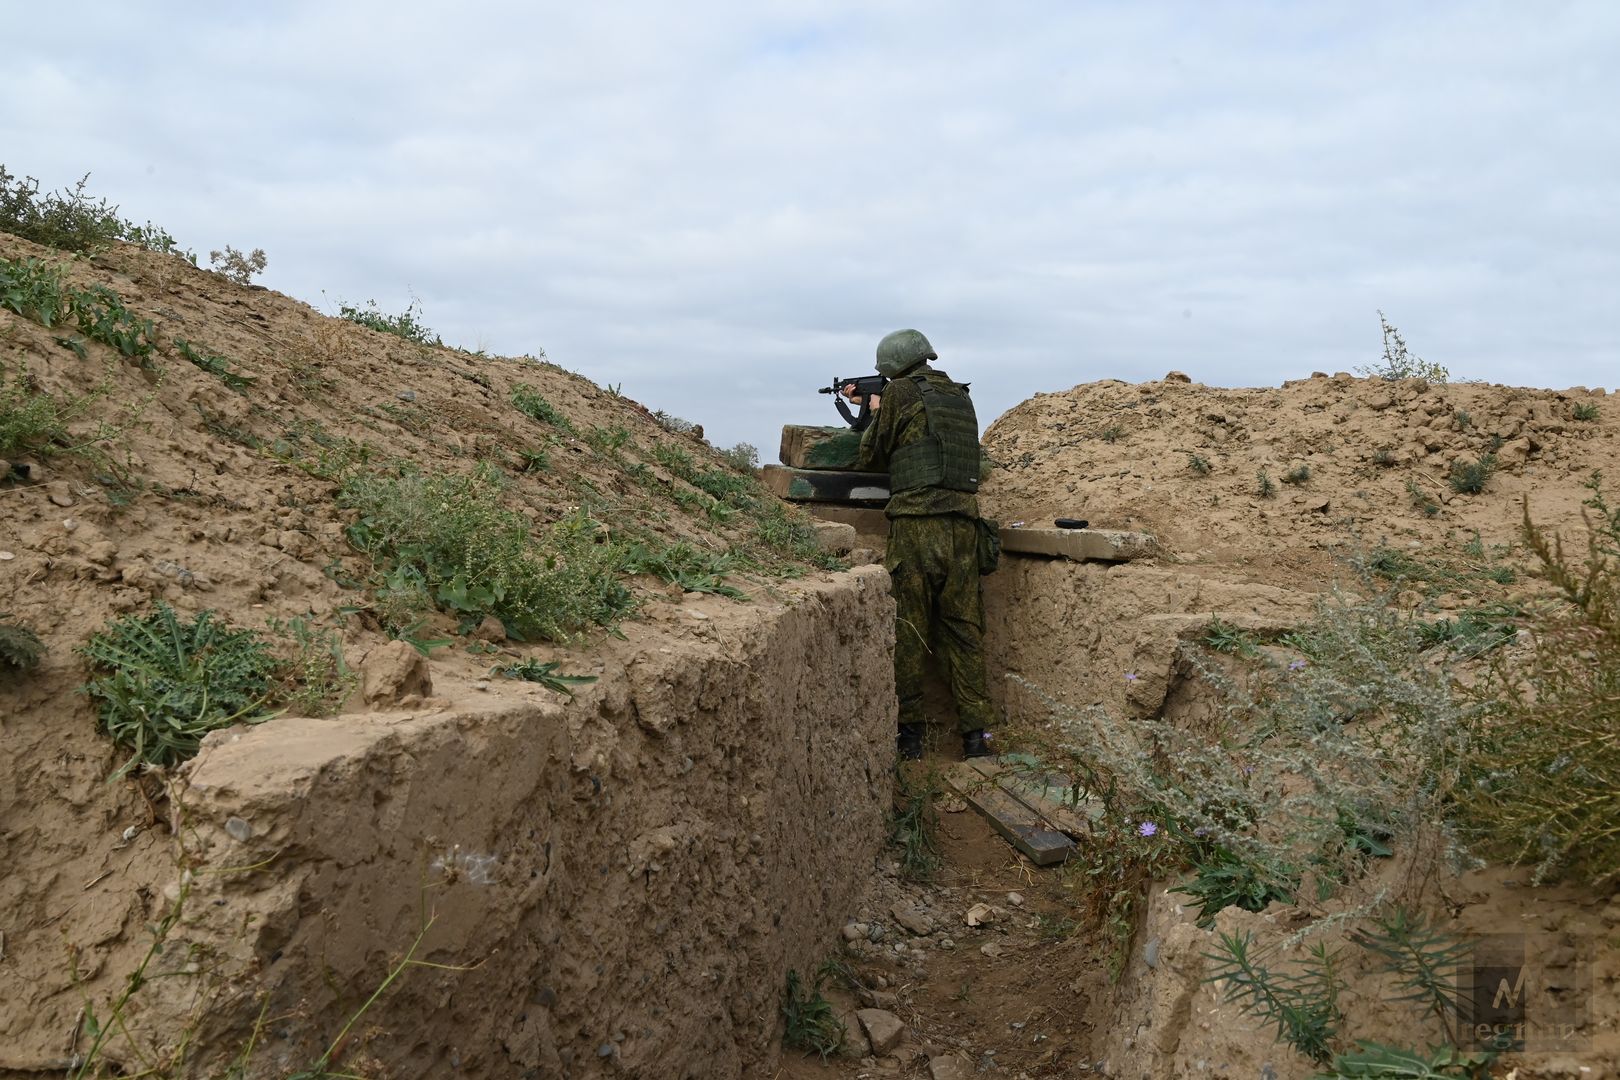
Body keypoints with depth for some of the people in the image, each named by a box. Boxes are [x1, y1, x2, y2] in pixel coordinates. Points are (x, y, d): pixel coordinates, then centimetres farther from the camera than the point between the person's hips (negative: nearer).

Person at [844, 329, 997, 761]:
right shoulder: (960, 396, 17)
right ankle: (976, 732, 7)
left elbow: (872, 457, 6)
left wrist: (875, 413, 22)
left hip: (916, 523, -5)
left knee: (908, 627, 3)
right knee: (964, 628, 8)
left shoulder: (900, 393, -2)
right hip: (963, 524, 5)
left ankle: (907, 731, 8)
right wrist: (874, 404, 37)